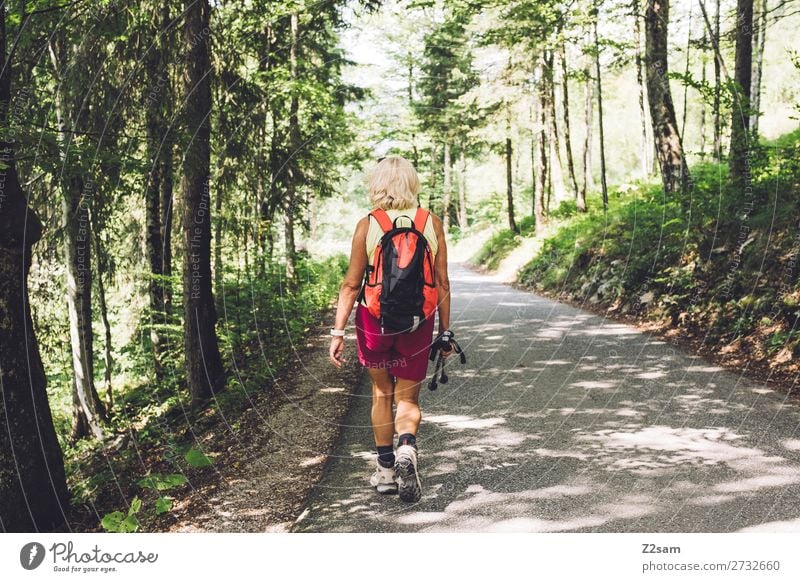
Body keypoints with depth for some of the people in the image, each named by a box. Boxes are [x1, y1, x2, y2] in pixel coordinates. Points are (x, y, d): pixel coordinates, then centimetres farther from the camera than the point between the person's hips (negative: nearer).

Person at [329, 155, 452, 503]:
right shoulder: (432, 223, -1)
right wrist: (445, 331, 8)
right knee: (408, 398, 11)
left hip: (374, 320, 0)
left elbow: (351, 284, -6)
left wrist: (338, 332, -2)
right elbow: (442, 284, 1)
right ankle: (407, 447, -18)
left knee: (381, 393, 18)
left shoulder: (367, 225, -5)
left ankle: (386, 469, 23)